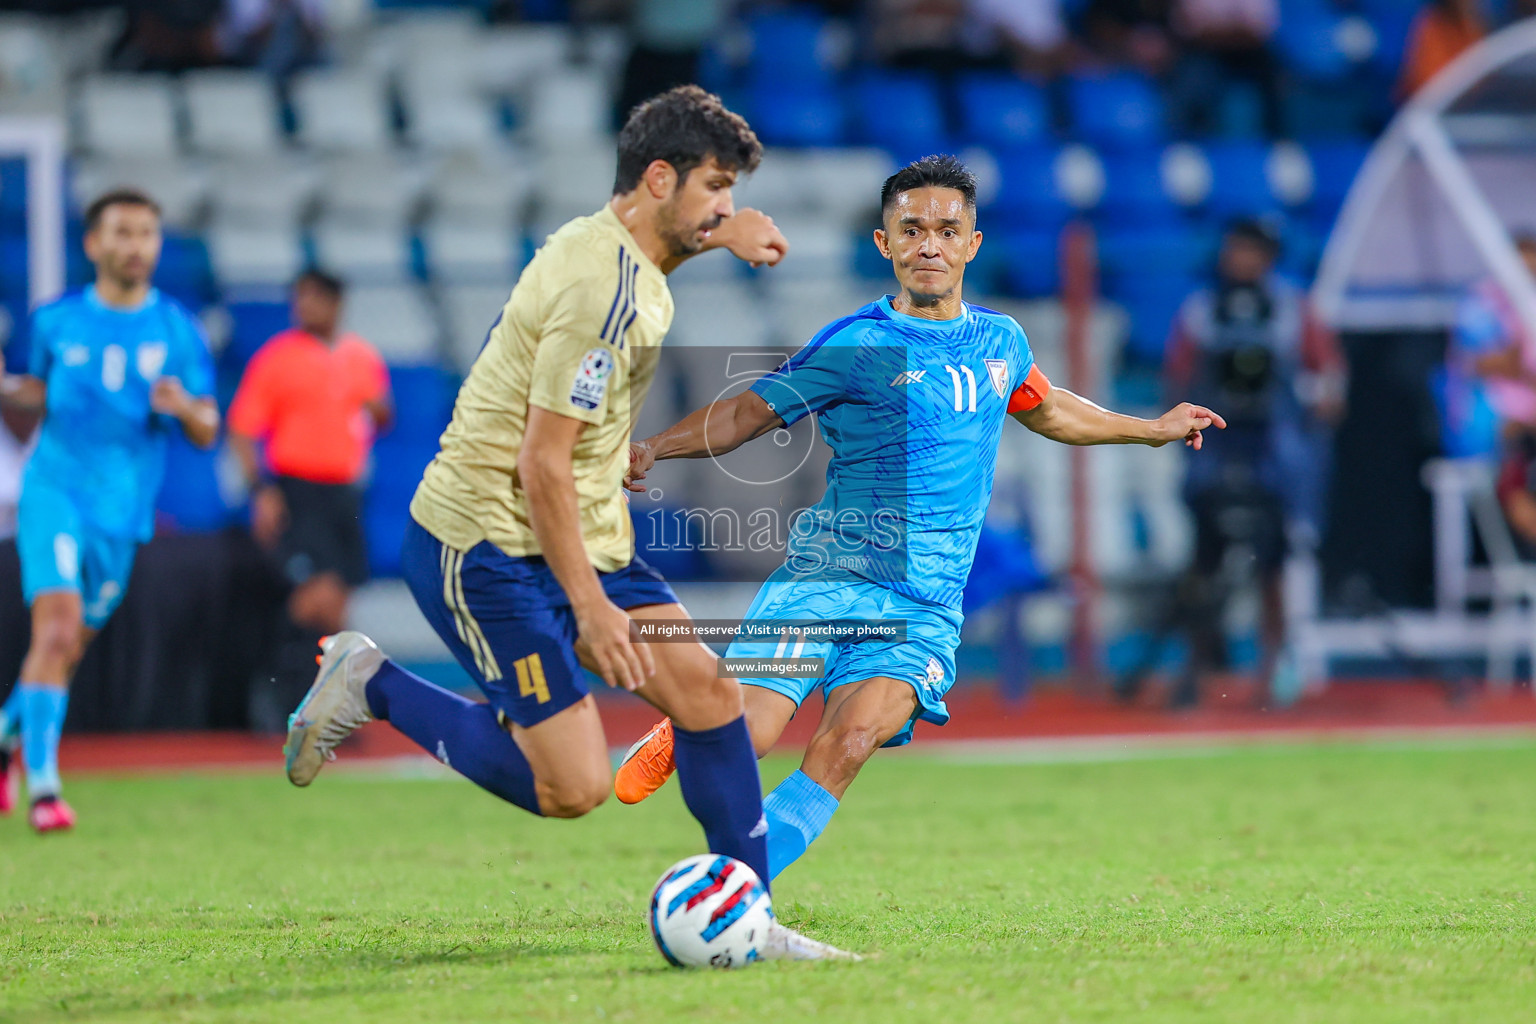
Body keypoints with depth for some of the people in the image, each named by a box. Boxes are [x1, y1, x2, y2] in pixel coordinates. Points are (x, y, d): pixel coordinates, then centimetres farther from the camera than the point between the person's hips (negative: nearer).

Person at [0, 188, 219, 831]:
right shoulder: (56, 322, 3)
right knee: (58, 628, -20)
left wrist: (183, 408, -19)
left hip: (122, 512, 3)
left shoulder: (178, 332, 4)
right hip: (55, 492, -2)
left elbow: (207, 433, 3)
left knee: (68, 651, 12)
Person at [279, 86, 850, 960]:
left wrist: (721, 234, 24)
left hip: (583, 536, 10)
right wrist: (591, 607, -23)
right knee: (574, 787, -13)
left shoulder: (616, 248, 7)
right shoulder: (601, 290, -23)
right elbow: (541, 464, -24)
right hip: (485, 548, -10)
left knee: (708, 693, -2)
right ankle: (372, 687, 5)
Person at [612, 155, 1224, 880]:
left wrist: (1153, 430, 45)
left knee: (849, 744, -24)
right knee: (740, 736, -19)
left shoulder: (999, 341, 15)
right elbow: (752, 411, 2)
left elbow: (1044, 408, 36)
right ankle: (677, 741, 19)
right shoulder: (855, 345, -1)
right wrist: (650, 449, -14)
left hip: (924, 605, 3)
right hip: (827, 575, -2)